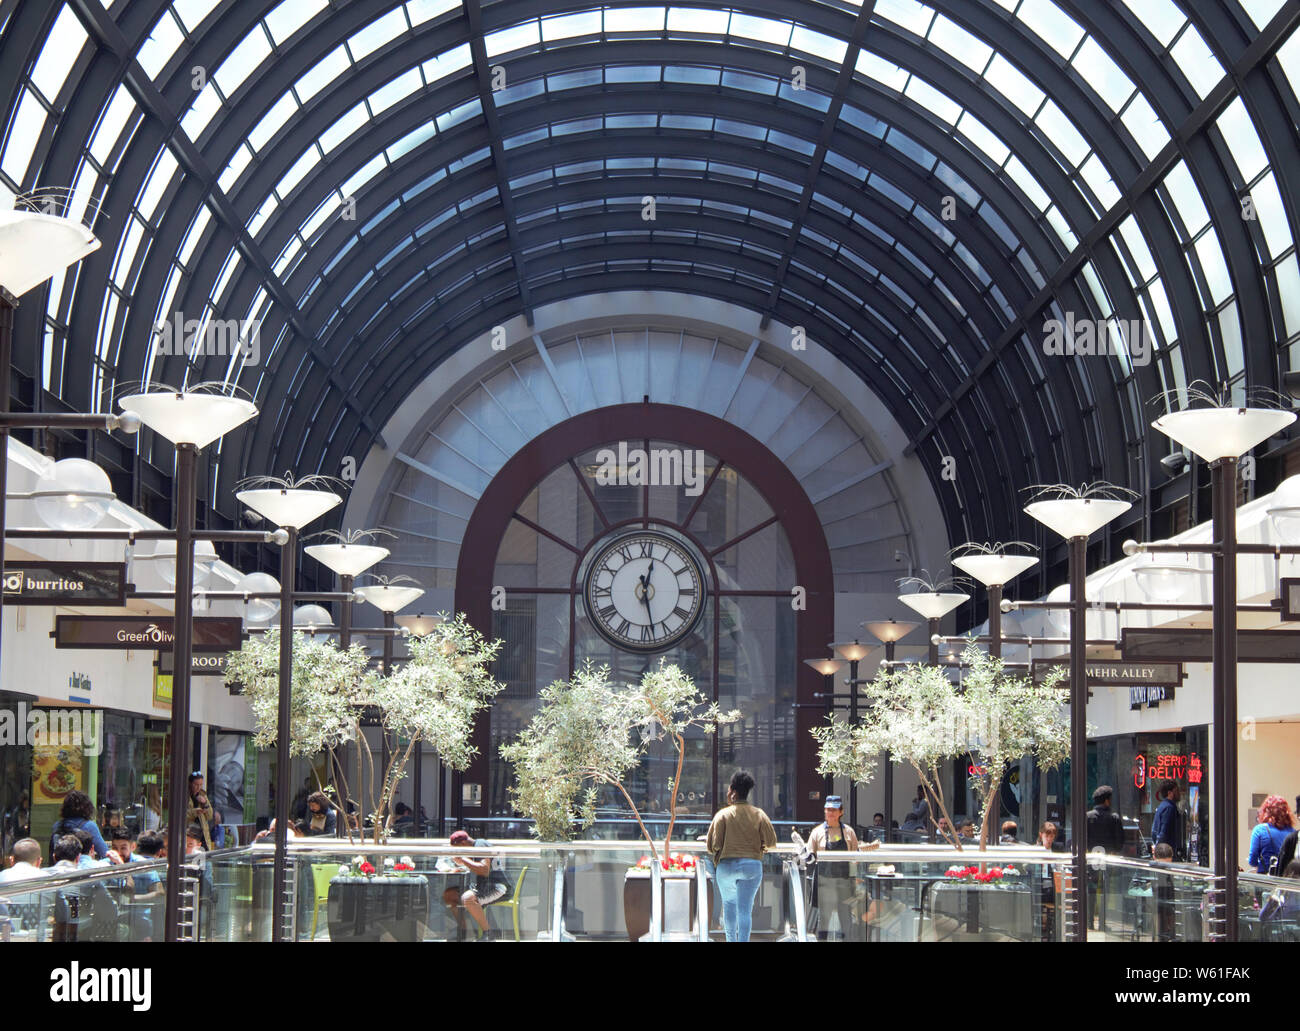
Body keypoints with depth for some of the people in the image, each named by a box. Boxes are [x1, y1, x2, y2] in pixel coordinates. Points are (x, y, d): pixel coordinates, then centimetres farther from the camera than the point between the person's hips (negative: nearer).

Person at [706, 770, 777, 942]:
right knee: (745, 908, -1)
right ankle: (743, 940, -10)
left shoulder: (723, 814, -6)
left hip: (726, 865, -1)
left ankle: (731, 939, 25)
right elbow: (771, 842, 1)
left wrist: (714, 851, 13)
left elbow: (712, 844, -9)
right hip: (752, 865, 1)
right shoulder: (759, 815, 1)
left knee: (729, 904, 19)